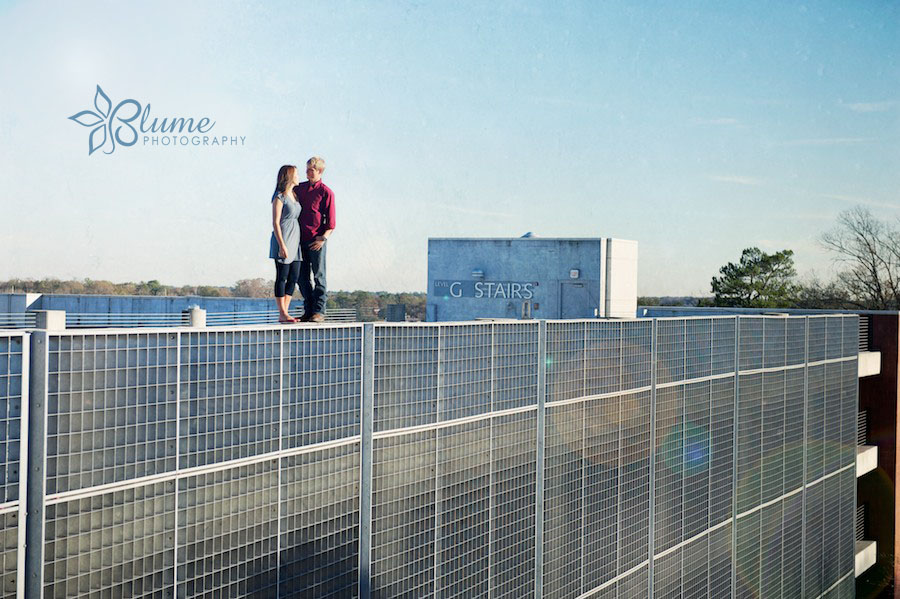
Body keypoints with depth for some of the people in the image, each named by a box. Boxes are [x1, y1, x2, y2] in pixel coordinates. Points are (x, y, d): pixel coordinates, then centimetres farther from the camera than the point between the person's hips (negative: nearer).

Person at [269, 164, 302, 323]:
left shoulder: (294, 196, 16)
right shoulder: (279, 197, -9)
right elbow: (275, 222, -13)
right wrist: (282, 245, -18)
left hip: (295, 240, 8)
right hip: (283, 240, -8)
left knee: (294, 277, 5)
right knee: (282, 277, -4)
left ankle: (285, 312, 10)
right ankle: (282, 314, -2)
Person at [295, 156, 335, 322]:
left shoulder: (326, 192, -4)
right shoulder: (300, 188, 12)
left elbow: (330, 221, -5)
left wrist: (323, 238, -16)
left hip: (317, 240, -6)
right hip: (301, 239, 6)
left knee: (319, 275, -1)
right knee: (302, 276, 7)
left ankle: (319, 311, 2)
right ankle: (308, 310, 13)